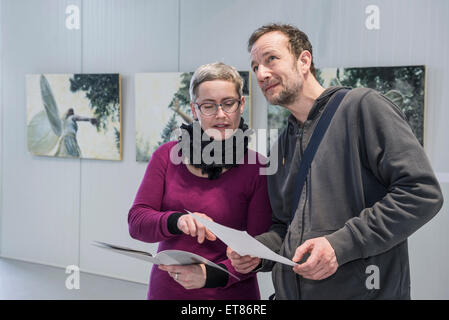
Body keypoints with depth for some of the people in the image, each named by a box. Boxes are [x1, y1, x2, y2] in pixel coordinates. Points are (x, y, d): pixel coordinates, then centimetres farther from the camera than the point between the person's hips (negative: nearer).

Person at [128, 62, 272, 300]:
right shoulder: (167, 155, 0)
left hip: (230, 294, -2)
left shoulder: (257, 168, -7)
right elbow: (136, 222, -5)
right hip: (165, 290, 3)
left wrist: (212, 275, -24)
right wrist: (176, 221, -26)